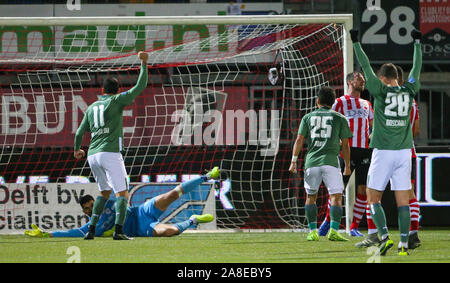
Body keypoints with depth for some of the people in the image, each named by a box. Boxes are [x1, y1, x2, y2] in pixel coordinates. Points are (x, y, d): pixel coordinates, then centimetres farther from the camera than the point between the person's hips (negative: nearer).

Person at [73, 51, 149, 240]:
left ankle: (91, 230, 14)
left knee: (104, 192, 22)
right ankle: (119, 230, -23)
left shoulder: (92, 107, 18)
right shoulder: (116, 101, 2)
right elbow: (140, 87, -2)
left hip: (93, 156, 6)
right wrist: (144, 64, 6)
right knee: (122, 193, -5)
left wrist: (77, 150, 39)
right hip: (110, 153, -6)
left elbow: (80, 132, 21)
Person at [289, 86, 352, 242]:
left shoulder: (308, 117, 12)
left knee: (311, 196, 15)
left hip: (311, 162, 2)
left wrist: (294, 161, 7)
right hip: (330, 160, -2)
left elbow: (299, 140, 5)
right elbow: (345, 145, 7)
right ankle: (333, 230, -17)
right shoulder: (339, 118, 7)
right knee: (336, 196, -3)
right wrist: (347, 166, 15)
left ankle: (312, 231, 11)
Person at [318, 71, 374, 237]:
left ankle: (354, 227, 4)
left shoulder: (367, 104, 21)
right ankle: (328, 221, 11)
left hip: (365, 150, 5)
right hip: (348, 149, -5)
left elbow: (374, 126, 26)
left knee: (363, 190, -2)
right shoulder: (340, 102, 5)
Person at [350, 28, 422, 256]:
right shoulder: (409, 91, 4)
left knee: (373, 198, 5)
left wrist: (355, 43, 9)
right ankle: (404, 244, -2)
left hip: (383, 152, -4)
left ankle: (384, 236, -11)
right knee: (403, 201, 3)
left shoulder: (380, 90, -6)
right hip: (404, 152, 4)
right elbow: (417, 67, 19)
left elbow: (366, 67, 0)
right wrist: (417, 42, 31)